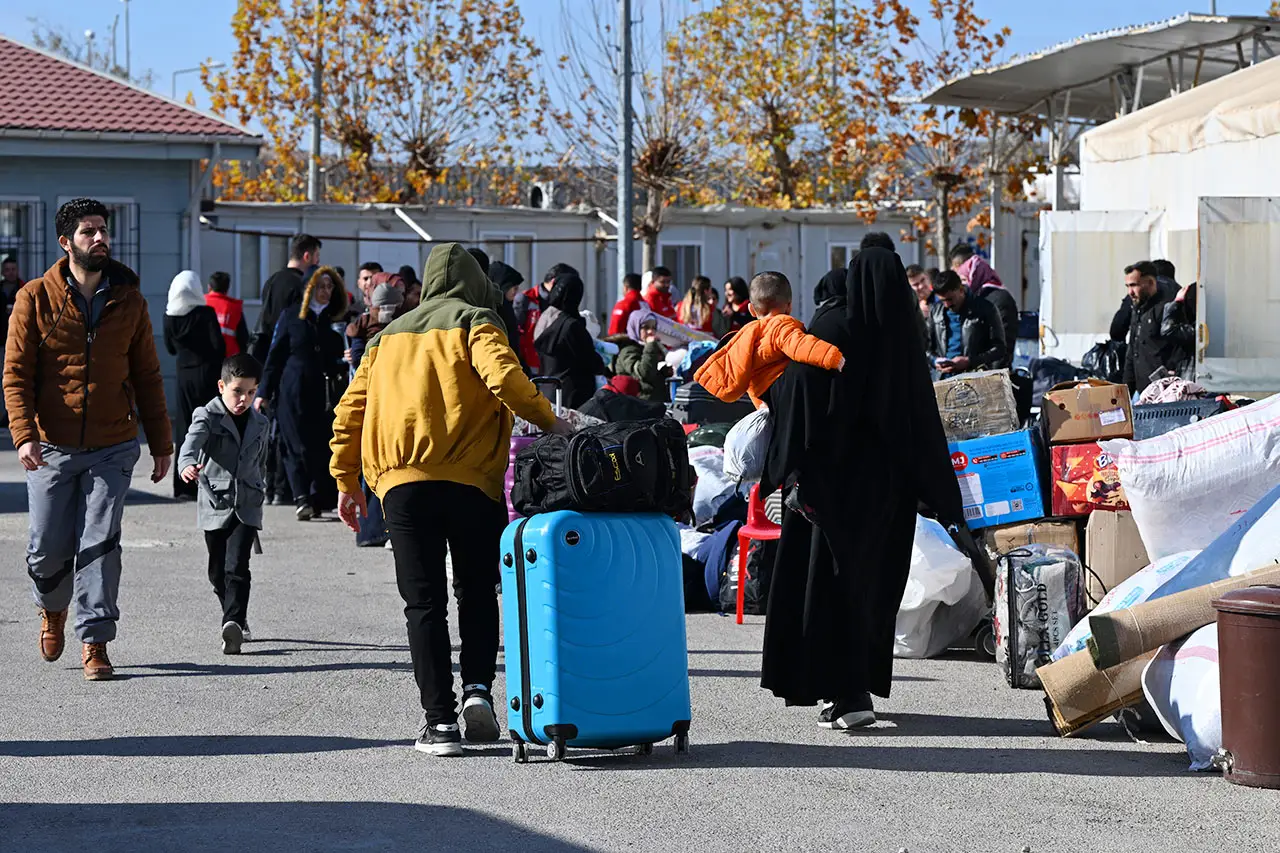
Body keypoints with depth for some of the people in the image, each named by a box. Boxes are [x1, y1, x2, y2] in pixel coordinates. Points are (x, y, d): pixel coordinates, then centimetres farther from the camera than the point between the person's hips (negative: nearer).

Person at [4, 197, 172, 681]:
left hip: (112, 448, 1)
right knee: (48, 549, 4)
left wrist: (161, 444, 9)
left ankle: (95, 641, 1)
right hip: (52, 447, -1)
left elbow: (147, 377, 11)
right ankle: (53, 607, 35)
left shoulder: (128, 300, 6)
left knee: (100, 545, -7)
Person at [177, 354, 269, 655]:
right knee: (218, 572, 10)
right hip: (215, 504, -1)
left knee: (237, 566, -17)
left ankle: (233, 624, -26)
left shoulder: (259, 423, 8)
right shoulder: (207, 416, -5)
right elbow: (192, 442, -25)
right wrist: (187, 464, -46)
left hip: (247, 506, 1)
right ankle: (238, 622, 29)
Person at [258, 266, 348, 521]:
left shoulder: (335, 319, 11)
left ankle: (315, 498, 5)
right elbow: (276, 354, 7)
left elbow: (338, 358, 20)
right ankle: (301, 498, -9)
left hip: (322, 392, 2)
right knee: (297, 446, -7)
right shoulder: (292, 316, 6)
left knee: (320, 447, -2)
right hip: (292, 391, -2)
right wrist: (264, 392, 4)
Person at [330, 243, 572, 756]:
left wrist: (347, 483, 23)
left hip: (401, 483, 2)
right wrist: (549, 422, -3)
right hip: (471, 481, -2)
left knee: (424, 603, 4)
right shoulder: (475, 322, 8)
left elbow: (350, 411, 19)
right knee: (476, 592, 16)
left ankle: (439, 722, -2)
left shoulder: (389, 336, 23)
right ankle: (477, 689, -1)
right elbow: (503, 376, -12)